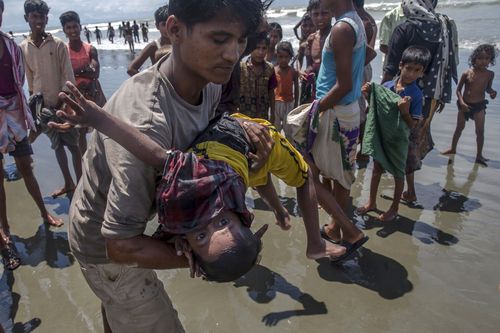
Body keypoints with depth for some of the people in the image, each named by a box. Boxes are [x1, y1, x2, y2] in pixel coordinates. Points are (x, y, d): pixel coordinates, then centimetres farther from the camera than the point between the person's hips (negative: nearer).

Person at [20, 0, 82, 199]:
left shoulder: (58, 45, -7)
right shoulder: (23, 47, 3)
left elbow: (68, 77, -7)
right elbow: (29, 79, 10)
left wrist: (62, 103, -11)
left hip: (62, 104, -3)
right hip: (42, 105, 4)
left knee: (72, 144, 1)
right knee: (57, 146, 12)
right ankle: (68, 184, 24)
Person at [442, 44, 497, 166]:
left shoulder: (490, 74, -6)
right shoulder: (467, 73, -13)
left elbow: (488, 88, 10)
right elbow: (458, 90, -7)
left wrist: (492, 92, -13)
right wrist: (461, 102, -19)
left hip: (479, 105, 1)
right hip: (464, 105, 0)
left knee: (480, 131, -2)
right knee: (459, 128, 16)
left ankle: (479, 155, 9)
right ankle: (453, 149, 33)